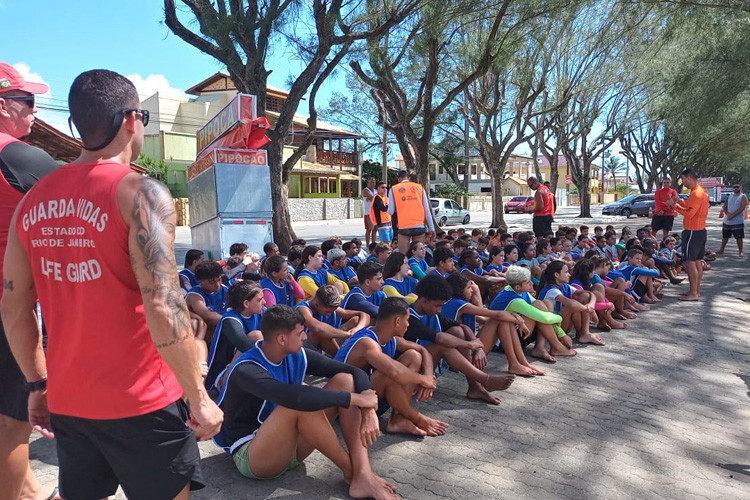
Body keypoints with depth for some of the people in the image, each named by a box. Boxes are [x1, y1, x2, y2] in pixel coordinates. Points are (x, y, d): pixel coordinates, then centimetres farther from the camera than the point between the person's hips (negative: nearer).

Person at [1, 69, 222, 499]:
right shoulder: (141, 193, -15)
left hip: (66, 400, 6)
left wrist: (39, 383, 18)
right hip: (139, 401, -6)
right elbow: (162, 308, -23)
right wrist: (198, 396, -14)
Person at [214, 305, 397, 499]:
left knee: (344, 381, -12)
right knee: (302, 403, -36)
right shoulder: (246, 371, -25)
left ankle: (363, 476, -22)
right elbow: (294, 397, -43)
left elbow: (356, 372, -7)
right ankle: (350, 470, -14)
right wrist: (355, 398, -35)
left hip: (291, 445, 7)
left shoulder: (297, 356, -4)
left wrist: (369, 412, -25)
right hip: (250, 457, -7)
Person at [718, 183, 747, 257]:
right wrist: (727, 213, -12)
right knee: (725, 236, 13)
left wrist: (733, 215, -19)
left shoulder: (743, 197, -2)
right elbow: (724, 207, 8)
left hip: (738, 222, -5)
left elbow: (742, 208, -13)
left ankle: (740, 251, 5)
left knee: (739, 237, -4)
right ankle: (721, 249, 23)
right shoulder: (729, 197, 14)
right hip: (727, 221, 5)